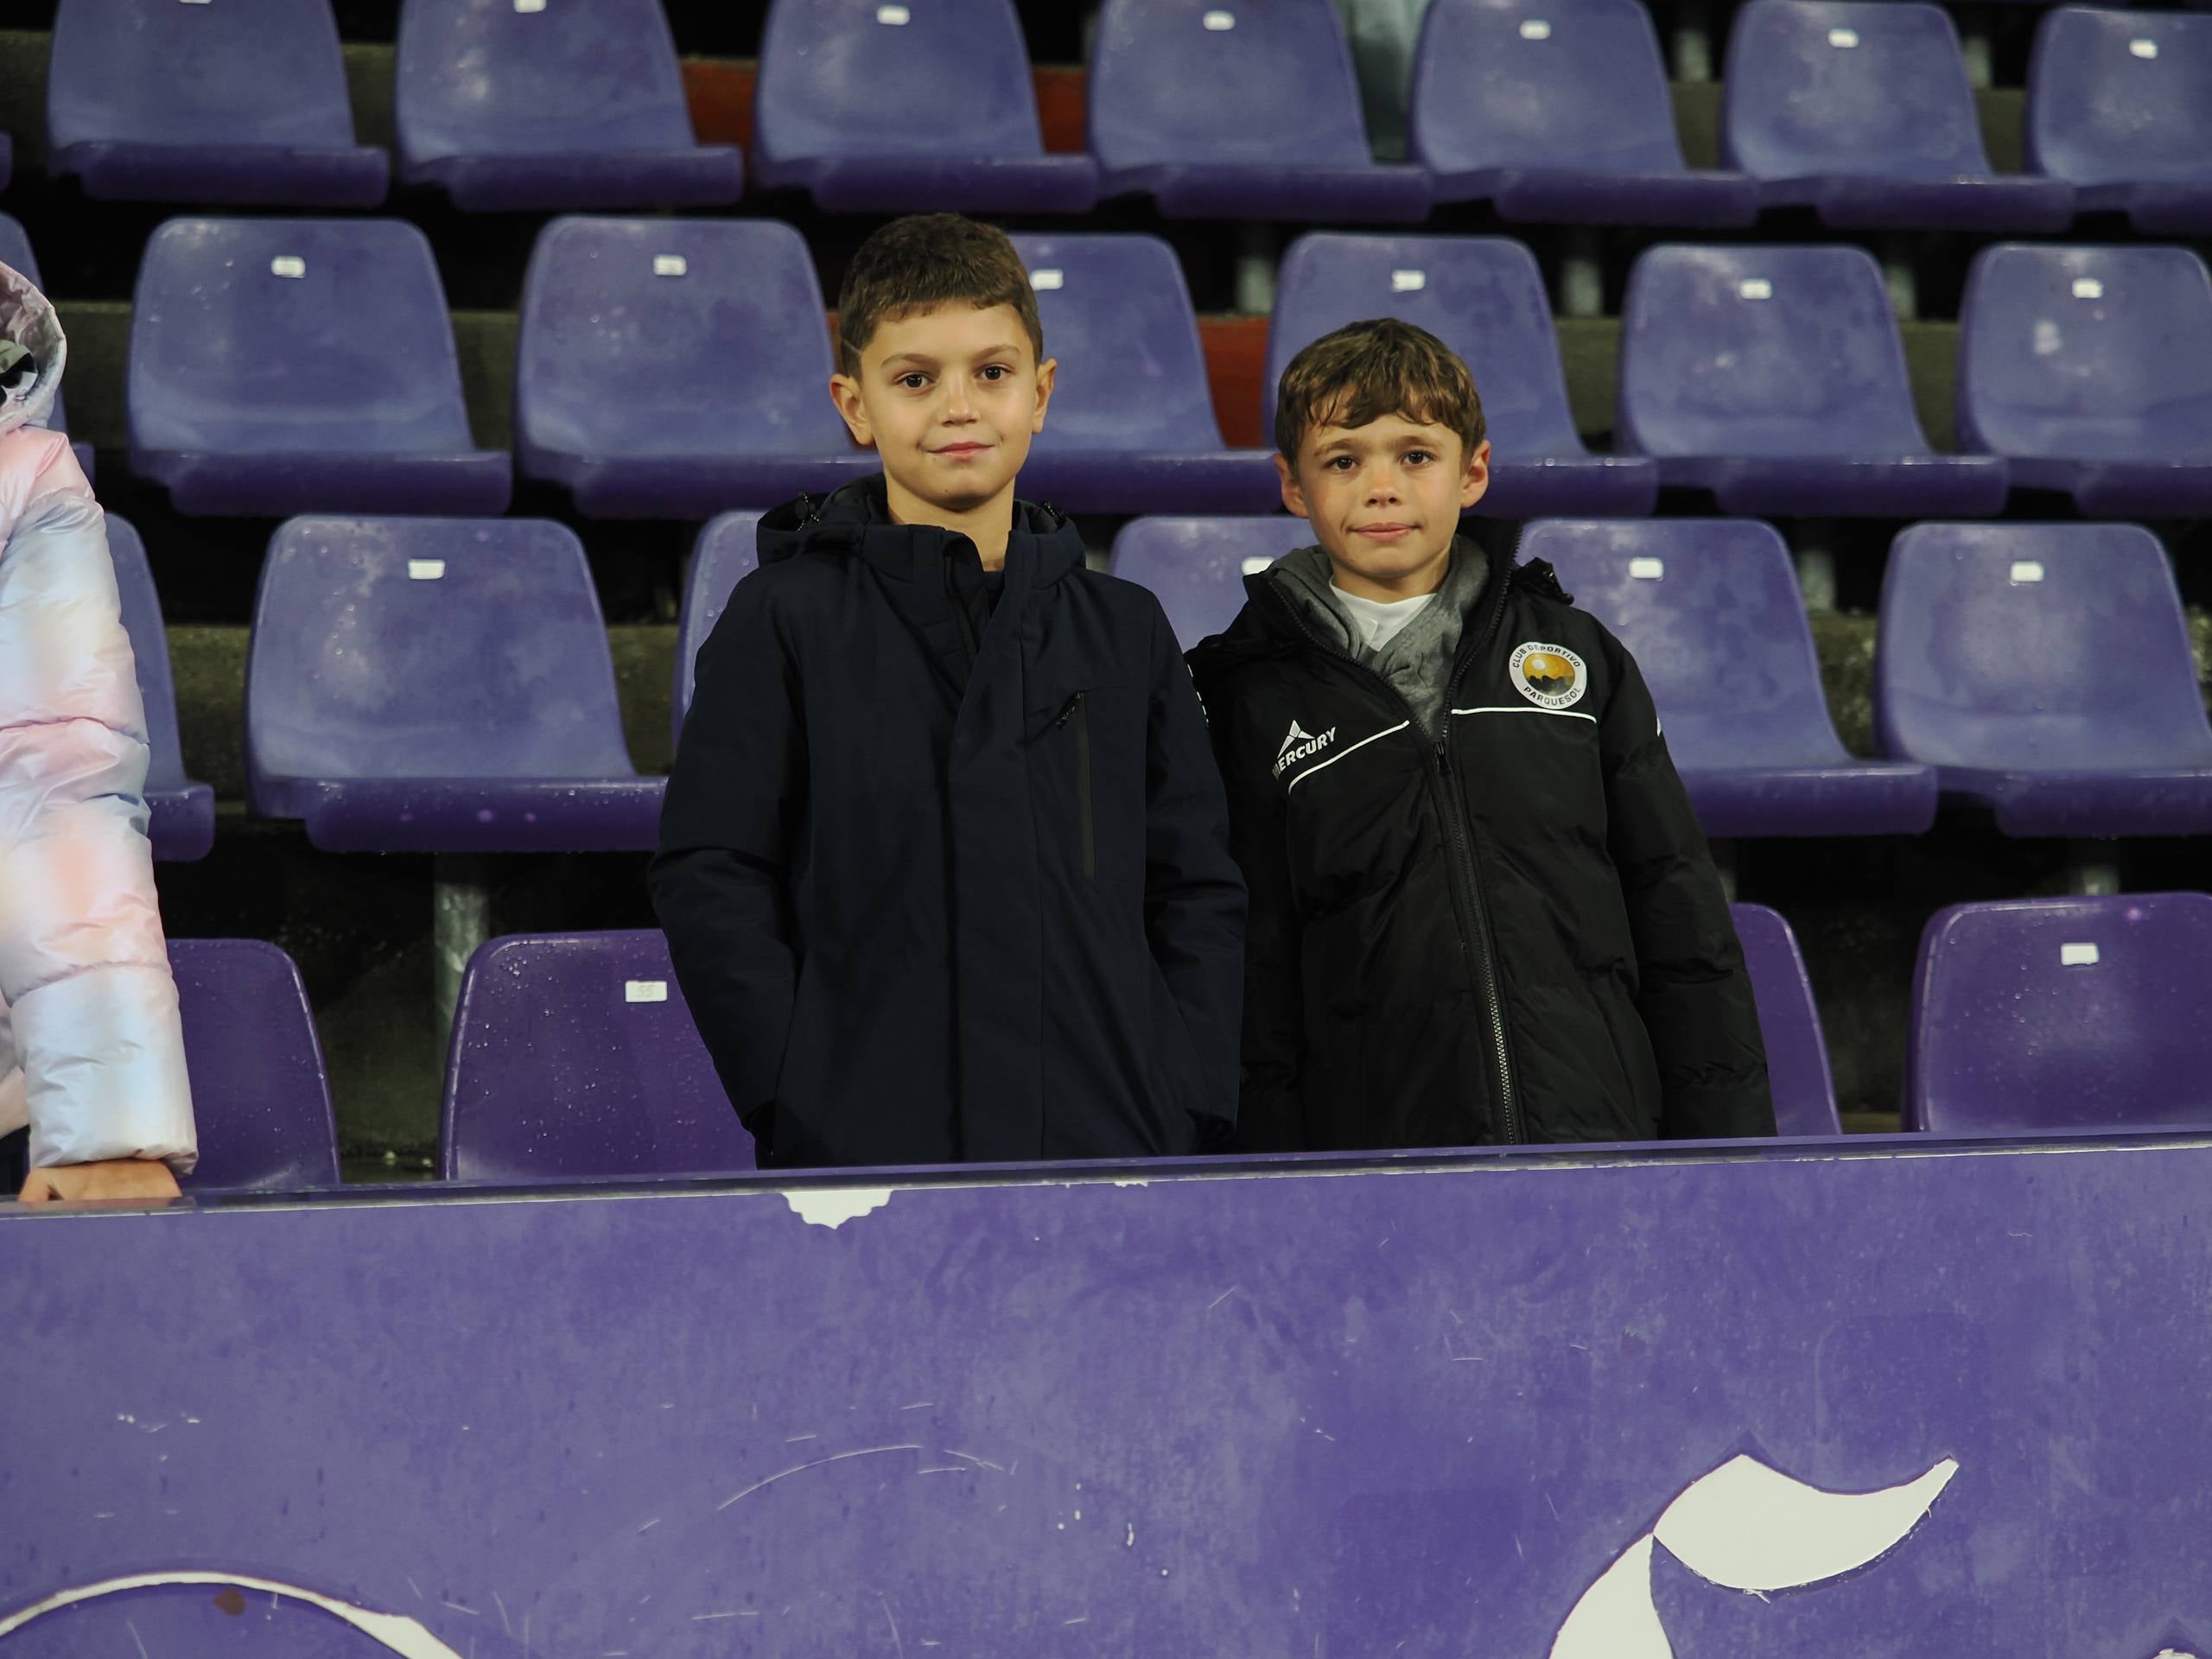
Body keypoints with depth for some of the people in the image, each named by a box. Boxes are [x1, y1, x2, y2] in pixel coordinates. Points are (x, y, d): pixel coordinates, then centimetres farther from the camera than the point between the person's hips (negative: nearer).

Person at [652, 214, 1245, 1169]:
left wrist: (1180, 1111, 1)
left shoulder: (1125, 631, 12)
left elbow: (1198, 894, 13)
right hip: (864, 1162, -3)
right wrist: (799, 1105, -10)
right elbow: (710, 884, -2)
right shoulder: (786, 620, 2)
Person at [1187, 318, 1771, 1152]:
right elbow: (1251, 982, 2)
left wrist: (1732, 1147, 7)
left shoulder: (1576, 654, 11)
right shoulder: (1252, 701, 5)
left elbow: (1681, 918, 12)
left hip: (1606, 1145, 2)